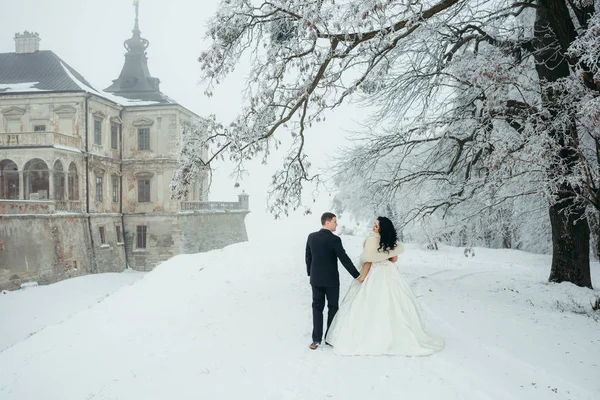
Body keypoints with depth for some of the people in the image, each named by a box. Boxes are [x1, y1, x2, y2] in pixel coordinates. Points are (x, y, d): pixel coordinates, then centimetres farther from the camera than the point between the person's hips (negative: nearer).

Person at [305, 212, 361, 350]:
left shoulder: (311, 237, -1)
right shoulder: (334, 239, -16)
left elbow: (308, 257, 8)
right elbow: (344, 259, -17)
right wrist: (357, 275, -10)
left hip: (316, 279, 4)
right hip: (331, 279, -4)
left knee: (317, 307, 10)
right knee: (333, 308, 11)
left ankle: (316, 339, 7)